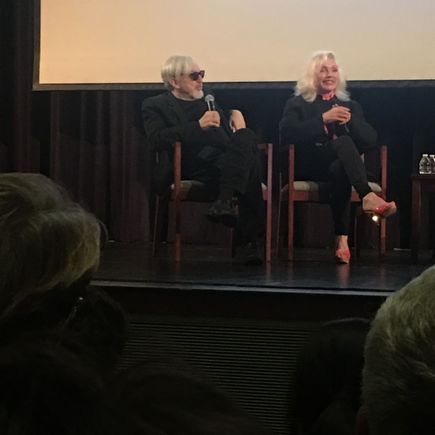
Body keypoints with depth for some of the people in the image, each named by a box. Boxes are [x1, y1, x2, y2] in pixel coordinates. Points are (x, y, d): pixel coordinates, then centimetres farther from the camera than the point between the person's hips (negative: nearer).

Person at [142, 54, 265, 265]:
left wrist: (234, 113, 13)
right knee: (249, 168, -33)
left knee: (247, 137, -30)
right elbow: (157, 139, -6)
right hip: (192, 166, -5)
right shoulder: (155, 105, 12)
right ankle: (248, 240, -34)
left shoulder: (207, 101, 33)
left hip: (228, 161, 5)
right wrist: (199, 125, -16)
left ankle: (225, 201, -43)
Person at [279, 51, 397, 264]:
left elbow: (371, 140, 10)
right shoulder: (297, 104, 14)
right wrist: (323, 119, -15)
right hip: (309, 165, -2)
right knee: (344, 142, -33)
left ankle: (342, 240, -47)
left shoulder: (350, 106, 24)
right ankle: (368, 197, -52)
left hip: (341, 165, 2)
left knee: (339, 169, -38)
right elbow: (287, 134, -7)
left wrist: (350, 121, -9)